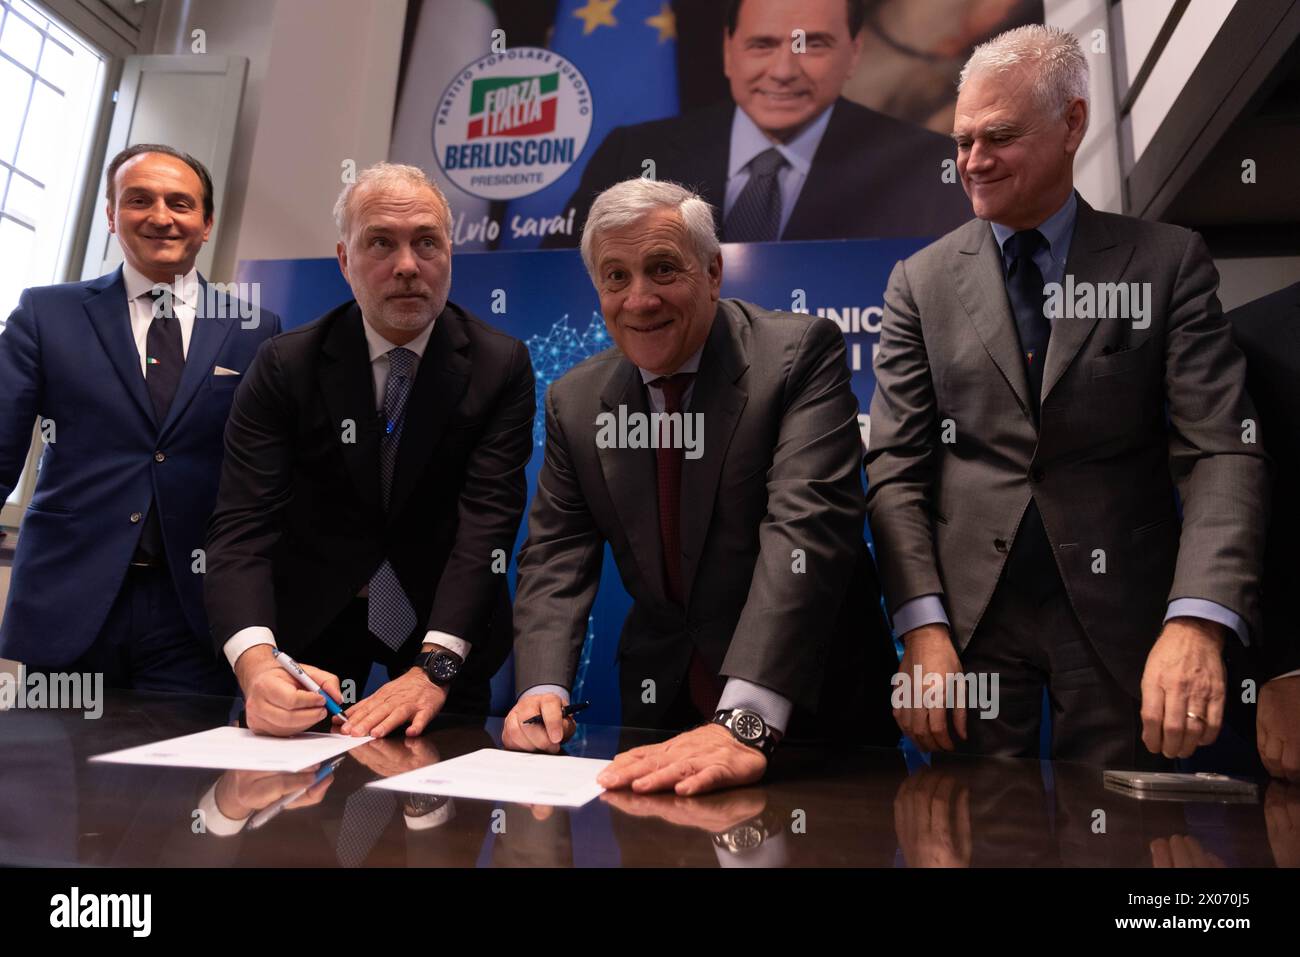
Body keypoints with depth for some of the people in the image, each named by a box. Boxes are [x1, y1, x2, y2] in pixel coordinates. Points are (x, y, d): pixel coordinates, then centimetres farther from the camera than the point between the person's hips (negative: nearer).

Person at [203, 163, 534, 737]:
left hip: (444, 623, 0)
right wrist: (257, 665, -38)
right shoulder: (284, 366, -12)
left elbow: (487, 518, -22)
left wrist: (433, 668, -34)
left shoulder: (501, 365, -13)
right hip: (309, 617, 1)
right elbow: (242, 526, -19)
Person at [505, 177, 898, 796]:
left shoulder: (802, 353, -13)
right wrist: (542, 689, -17)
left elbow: (807, 525, -24)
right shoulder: (575, 402, 2)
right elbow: (556, 553, 1)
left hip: (809, 704, -3)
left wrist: (746, 722, -33)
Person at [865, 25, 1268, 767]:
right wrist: (922, 627, -13)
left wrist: (1197, 621, -22)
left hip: (1122, 615, 0)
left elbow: (1223, 452, -7)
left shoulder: (1170, 262, 1)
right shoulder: (922, 281, 3)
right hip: (970, 614, 1)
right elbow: (897, 467, -2)